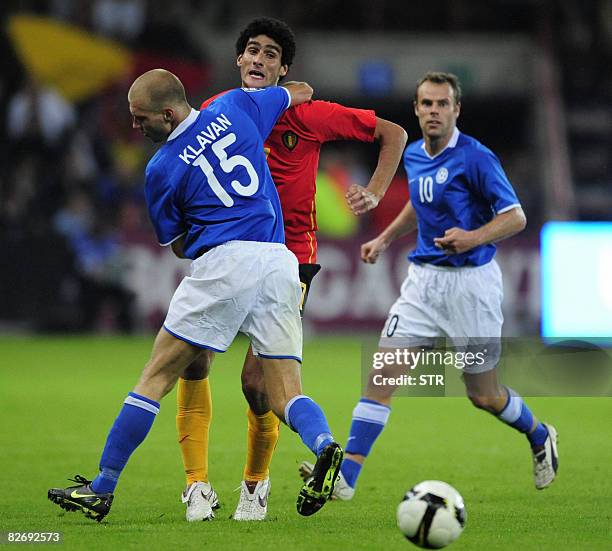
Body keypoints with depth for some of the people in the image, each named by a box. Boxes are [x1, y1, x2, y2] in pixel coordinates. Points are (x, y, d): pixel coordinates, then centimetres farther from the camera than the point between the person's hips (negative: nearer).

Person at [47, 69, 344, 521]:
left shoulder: (162, 170, 3)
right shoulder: (236, 106, 11)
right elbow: (301, 92, 27)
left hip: (225, 261, -4)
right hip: (281, 262, 4)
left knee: (156, 377, 4)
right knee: (286, 395, 4)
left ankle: (102, 489, 6)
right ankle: (325, 446, -28)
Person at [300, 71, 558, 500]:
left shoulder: (475, 157, -14)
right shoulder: (414, 156, 7)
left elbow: (515, 217, -15)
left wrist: (473, 238, -31)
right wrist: (384, 239, 21)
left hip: (471, 281, -6)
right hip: (424, 279, 6)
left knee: (483, 395, 6)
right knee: (383, 372, -9)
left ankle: (540, 437, 37)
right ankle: (346, 475, -12)